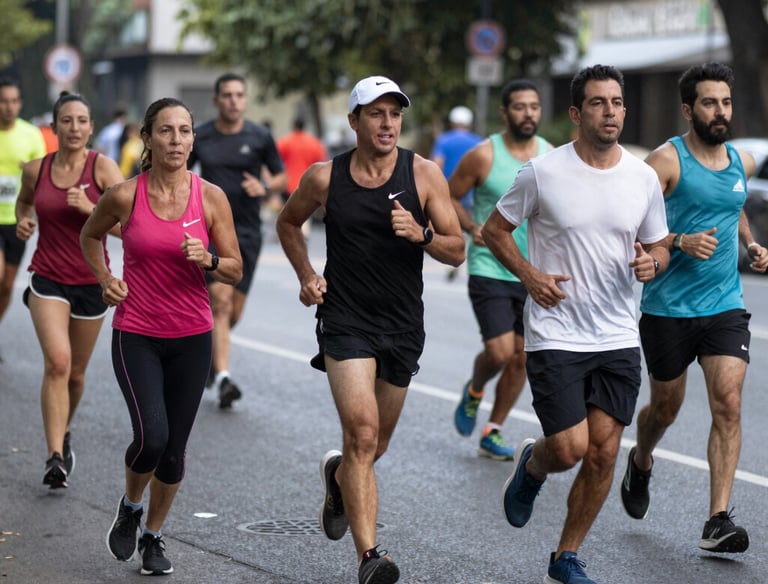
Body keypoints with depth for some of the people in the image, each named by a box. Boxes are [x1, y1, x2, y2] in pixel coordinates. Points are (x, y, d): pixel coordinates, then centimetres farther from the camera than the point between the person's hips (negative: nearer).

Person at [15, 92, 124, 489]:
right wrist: (23, 221, 1)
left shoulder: (102, 168, -10)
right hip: (48, 280, 0)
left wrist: (90, 208, -27)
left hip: (91, 282, 0)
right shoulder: (35, 170, -2)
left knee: (76, 372, 13)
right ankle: (55, 457, -20)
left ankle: (63, 433, 42)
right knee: (57, 361, -20)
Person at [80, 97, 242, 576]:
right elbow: (91, 235, 15)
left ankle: (154, 535, 30)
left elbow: (236, 271, 0)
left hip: (192, 337, 2)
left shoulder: (211, 197, -5)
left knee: (175, 448, 6)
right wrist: (105, 279, 1)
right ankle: (130, 506, 15)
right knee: (151, 436, -18)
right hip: (136, 335, -2)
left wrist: (207, 259, -19)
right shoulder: (125, 196, -7)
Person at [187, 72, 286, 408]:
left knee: (233, 313, 7)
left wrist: (265, 188, -10)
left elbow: (282, 177, 10)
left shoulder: (259, 137, 2)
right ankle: (222, 378, -18)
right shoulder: (200, 138, 2)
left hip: (247, 232, 2)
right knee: (221, 301, -17)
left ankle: (210, 349, 38)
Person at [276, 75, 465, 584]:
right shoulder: (325, 178, -3)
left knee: (374, 447, 15)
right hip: (346, 320, -2)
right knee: (362, 431, -20)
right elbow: (288, 223, 16)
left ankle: (338, 476, 51)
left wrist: (421, 233, -22)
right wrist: (307, 275, 2)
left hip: (403, 324, 2)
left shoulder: (424, 174, -4)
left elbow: (457, 251, -2)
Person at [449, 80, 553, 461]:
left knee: (521, 357, 6)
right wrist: (471, 227, -16)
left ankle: (492, 433, 21)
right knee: (500, 351, -15)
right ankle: (474, 392, 20)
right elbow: (449, 197, 1)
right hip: (490, 270, -4)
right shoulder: (484, 156, -9)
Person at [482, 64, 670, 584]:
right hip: (555, 336, -3)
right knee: (570, 449, -9)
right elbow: (495, 229, 4)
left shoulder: (644, 178, 3)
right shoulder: (543, 172, -7)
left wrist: (652, 262, -9)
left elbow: (658, 247, 14)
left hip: (619, 340, 4)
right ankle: (532, 464, 28)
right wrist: (529, 274, -11)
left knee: (603, 454, 1)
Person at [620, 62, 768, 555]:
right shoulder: (668, 160, -11)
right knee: (666, 407, 12)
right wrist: (679, 242, -26)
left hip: (725, 306, 3)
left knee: (728, 404, -12)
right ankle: (641, 463, 47)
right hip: (668, 307, -3)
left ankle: (718, 522, -13)